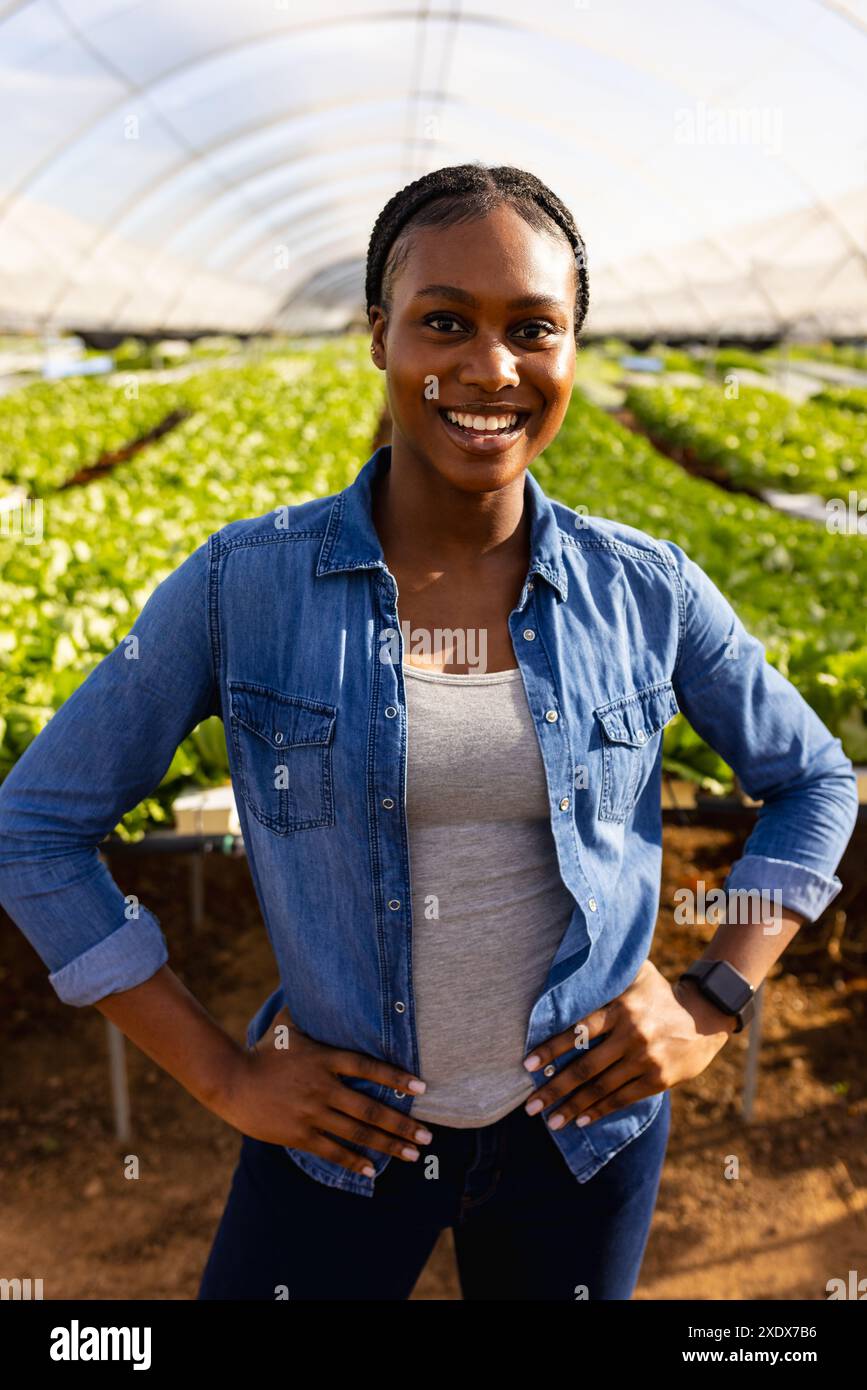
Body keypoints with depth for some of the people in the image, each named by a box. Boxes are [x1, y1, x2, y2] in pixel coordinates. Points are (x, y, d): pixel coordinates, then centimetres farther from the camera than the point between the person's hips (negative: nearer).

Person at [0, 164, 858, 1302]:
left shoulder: (646, 591, -10)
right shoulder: (244, 583, -14)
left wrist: (718, 1002, -4)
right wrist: (218, 1073, -8)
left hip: (585, 1127, 2)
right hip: (338, 1130, -1)